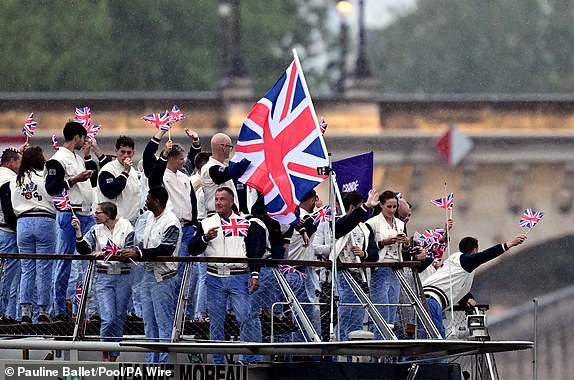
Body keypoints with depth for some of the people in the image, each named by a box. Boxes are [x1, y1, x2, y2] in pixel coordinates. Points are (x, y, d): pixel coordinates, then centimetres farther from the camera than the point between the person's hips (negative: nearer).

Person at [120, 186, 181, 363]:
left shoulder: (171, 222, -16)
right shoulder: (149, 217, 12)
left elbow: (166, 250, -23)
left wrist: (139, 253, -25)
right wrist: (134, 250, -2)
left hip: (163, 278, -10)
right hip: (148, 274, 10)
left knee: (164, 323, -5)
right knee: (149, 322, 13)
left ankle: (164, 362, -2)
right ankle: (151, 361, 20)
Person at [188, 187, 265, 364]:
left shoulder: (245, 225, 8)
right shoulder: (206, 224, 10)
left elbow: (254, 252, 8)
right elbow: (193, 250, 5)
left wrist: (255, 274, -3)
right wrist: (205, 238, -14)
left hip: (238, 278, -2)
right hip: (214, 278, 2)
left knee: (246, 317, -13)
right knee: (216, 321, 5)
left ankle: (251, 359, -8)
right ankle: (218, 362, 11)